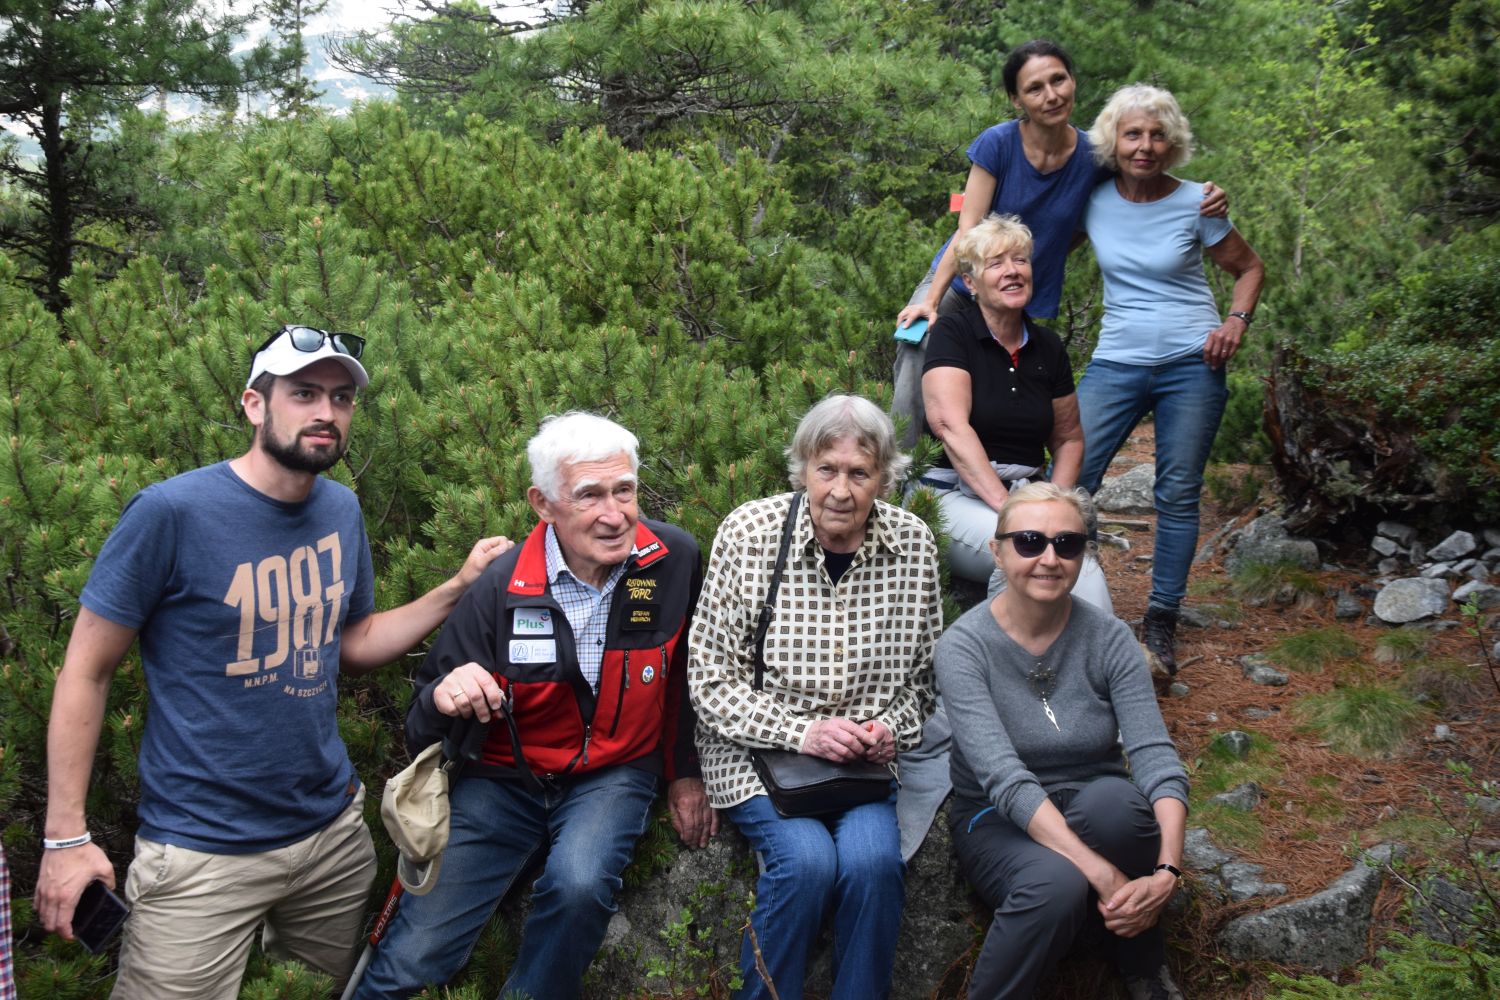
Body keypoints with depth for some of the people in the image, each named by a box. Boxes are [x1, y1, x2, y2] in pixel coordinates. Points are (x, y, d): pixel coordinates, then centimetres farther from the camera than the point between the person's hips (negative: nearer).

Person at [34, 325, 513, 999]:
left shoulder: (342, 511, 4)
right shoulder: (172, 511, -15)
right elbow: (86, 672, -10)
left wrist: (460, 587, 0)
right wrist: (65, 836, -13)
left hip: (332, 829, 6)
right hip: (203, 851, -6)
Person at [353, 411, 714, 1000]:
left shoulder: (674, 560, -12)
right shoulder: (501, 588, -17)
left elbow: (687, 672, 6)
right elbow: (424, 733, -10)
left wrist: (685, 772, 11)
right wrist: (444, 699, -33)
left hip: (613, 774, 1)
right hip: (503, 776, -1)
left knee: (579, 883, -31)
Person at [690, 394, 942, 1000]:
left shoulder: (913, 544, -1)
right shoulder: (748, 533, -10)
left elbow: (924, 674, 11)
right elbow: (710, 682, -7)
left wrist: (893, 729, -8)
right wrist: (801, 731, -17)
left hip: (869, 761, 2)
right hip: (757, 752, -2)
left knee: (872, 856, -25)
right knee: (807, 856, -26)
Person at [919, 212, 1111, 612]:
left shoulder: (1047, 347, 13)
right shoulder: (953, 335, -2)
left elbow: (1068, 439, 22)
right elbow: (951, 425, -16)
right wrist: (1007, 507, -24)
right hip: (958, 496, -4)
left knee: (1085, 572, -28)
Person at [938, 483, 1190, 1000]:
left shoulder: (1109, 639, -7)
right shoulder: (964, 646, -15)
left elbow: (1155, 756, -17)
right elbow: (1005, 778, -26)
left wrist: (1167, 871, -35)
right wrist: (1099, 871, -37)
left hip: (1094, 815, 3)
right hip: (999, 823, -3)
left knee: (1116, 798, -33)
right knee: (1057, 883, -36)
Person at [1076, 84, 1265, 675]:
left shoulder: (1196, 204, -3)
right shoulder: (1094, 199, 1)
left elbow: (1250, 268, 9)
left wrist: (1236, 322, -9)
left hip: (1191, 364, -1)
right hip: (1116, 362, 2)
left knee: (1178, 494, 1)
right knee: (1069, 480, -9)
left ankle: (1160, 623, 12)